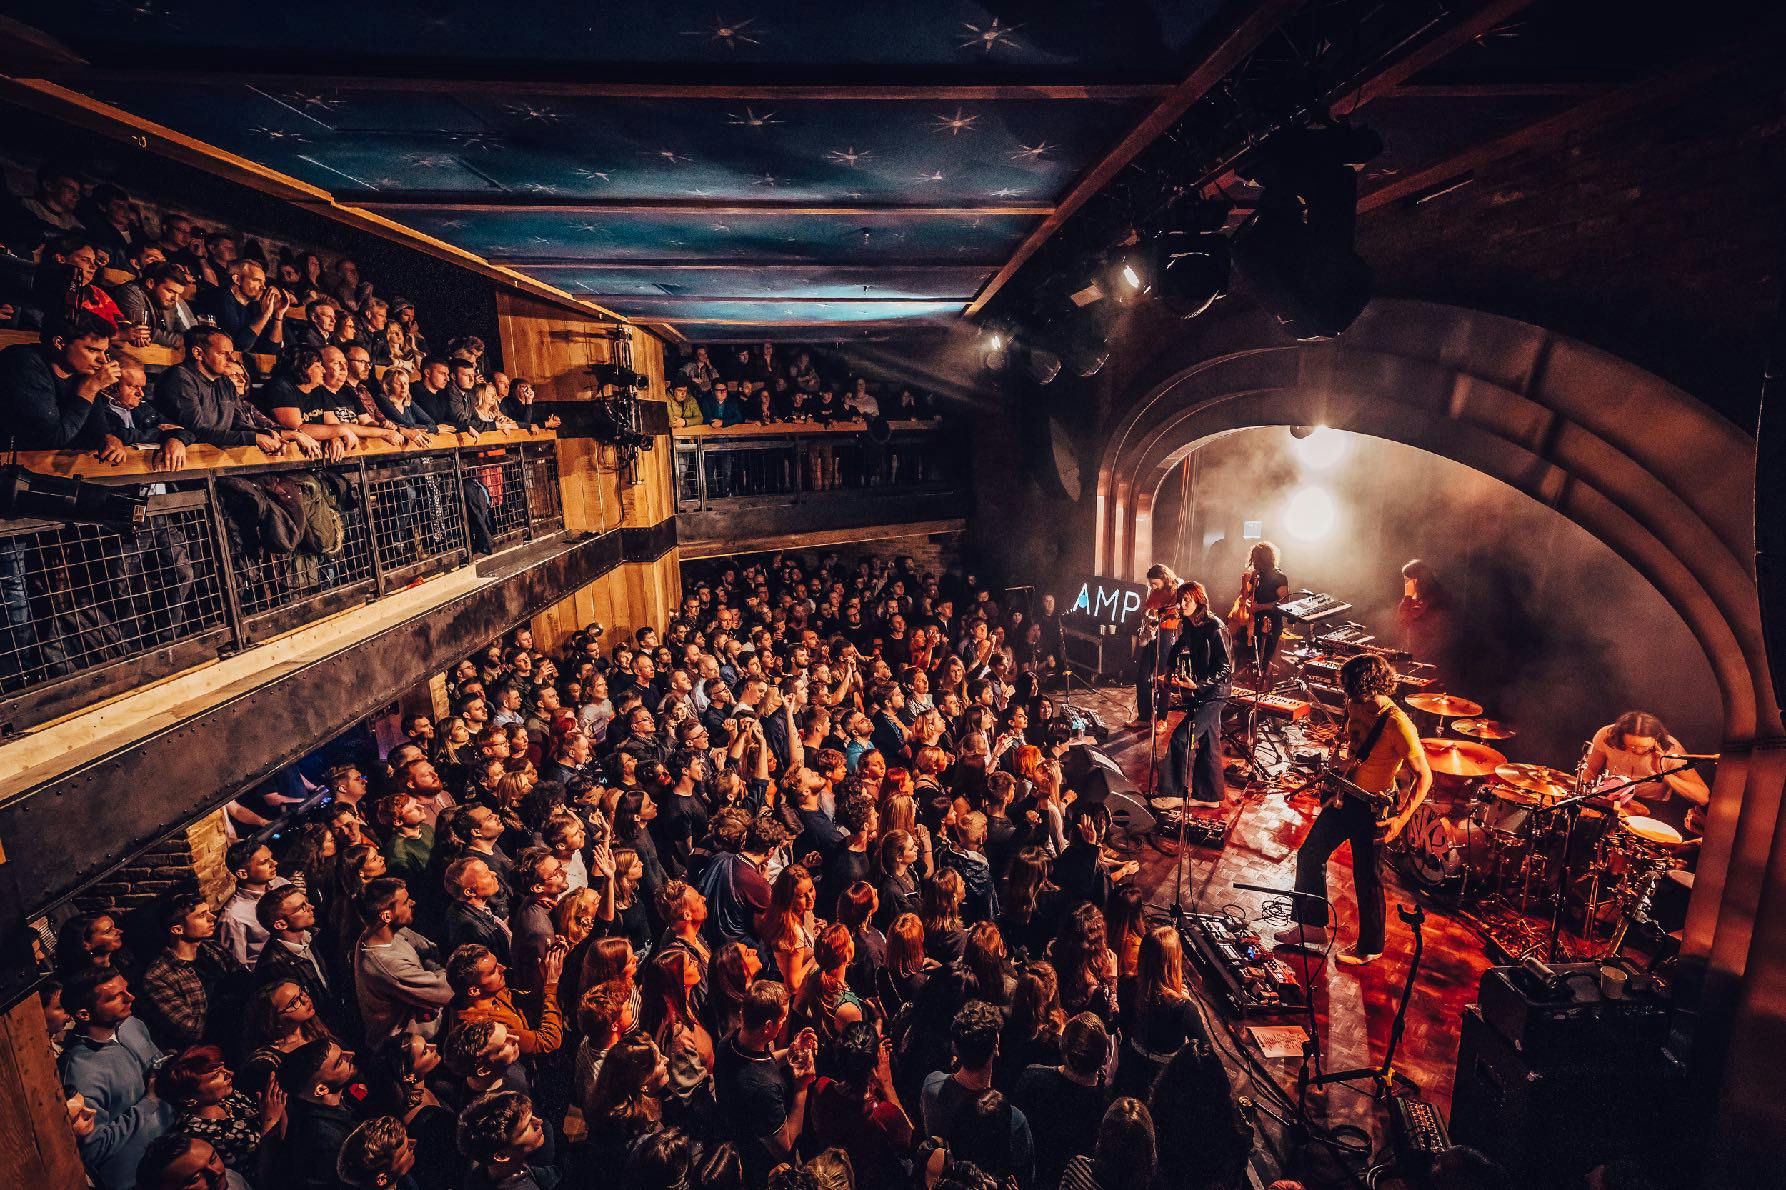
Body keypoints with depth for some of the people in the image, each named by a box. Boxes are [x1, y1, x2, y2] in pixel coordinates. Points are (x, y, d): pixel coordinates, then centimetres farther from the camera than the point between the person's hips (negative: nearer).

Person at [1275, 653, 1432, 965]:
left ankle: (1369, 948, 29)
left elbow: (1424, 776, -21)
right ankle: (1313, 928, 29)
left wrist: (1400, 819, -25)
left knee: (1366, 878, 7)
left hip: (1374, 809, -8)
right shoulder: (1356, 707, -1)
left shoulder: (1397, 724, -25)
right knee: (1309, 855, 13)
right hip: (1345, 796, 8)